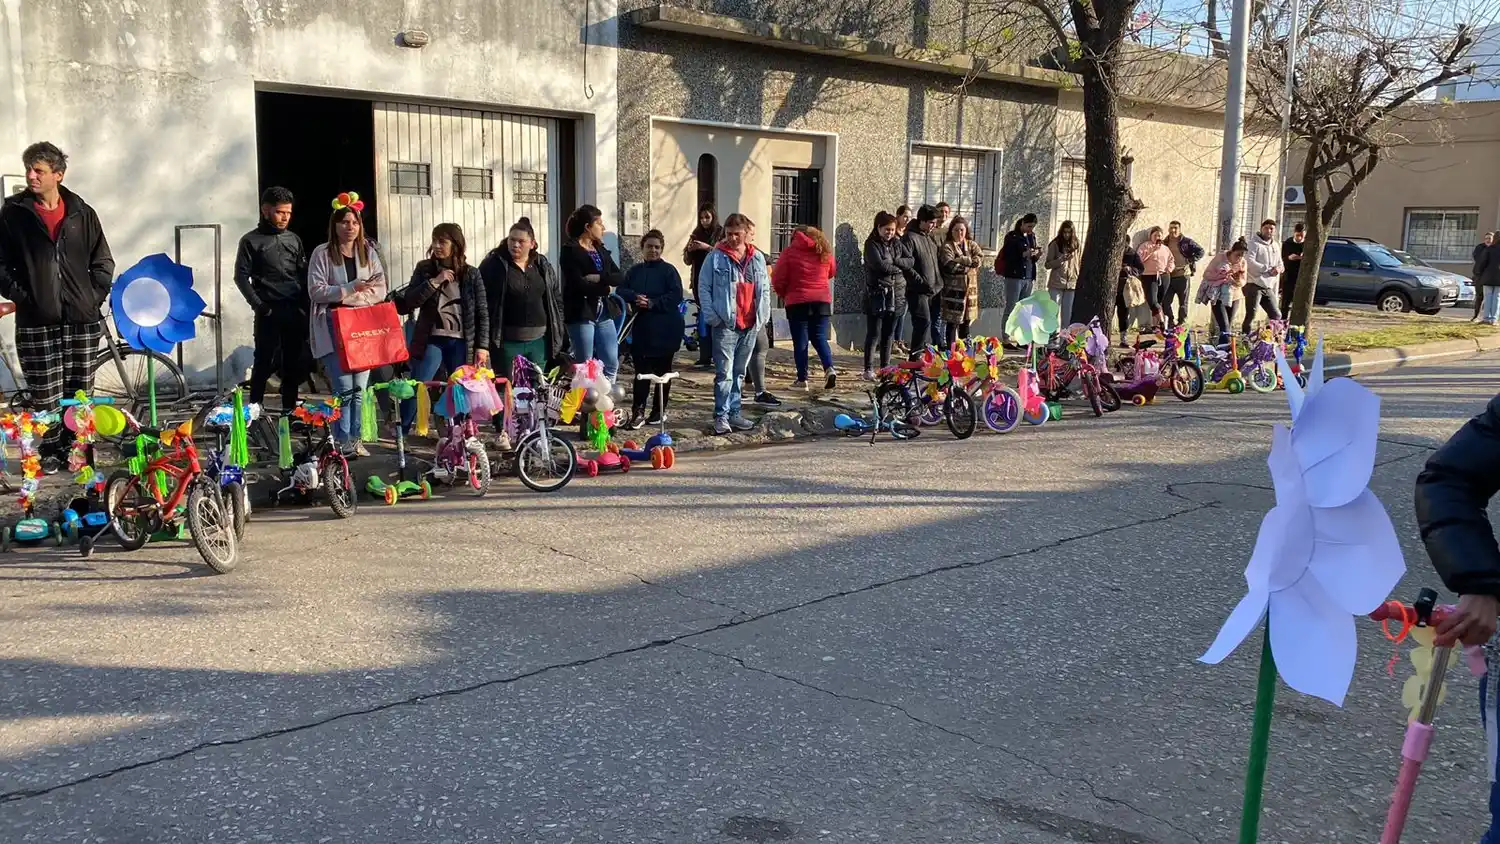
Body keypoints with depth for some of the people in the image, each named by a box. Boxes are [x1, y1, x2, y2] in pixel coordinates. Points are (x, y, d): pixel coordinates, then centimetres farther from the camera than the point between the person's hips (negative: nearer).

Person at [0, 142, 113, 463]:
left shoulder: (82, 213, 7)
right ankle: (50, 450, 14)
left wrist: (95, 296, 2)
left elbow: (104, 262, 12)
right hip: (36, 321, -1)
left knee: (80, 391, 4)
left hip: (82, 319, 1)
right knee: (45, 394, 0)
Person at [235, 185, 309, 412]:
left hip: (295, 311, 4)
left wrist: (305, 305, 2)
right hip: (269, 311, -4)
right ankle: (254, 408, 2)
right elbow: (241, 276, -2)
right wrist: (259, 305, -10)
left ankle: (289, 408, 13)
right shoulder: (251, 240, 2)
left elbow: (304, 274, 15)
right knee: (265, 361, -5)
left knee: (294, 362, 5)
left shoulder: (294, 239, 15)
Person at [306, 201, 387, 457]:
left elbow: (380, 290, 6)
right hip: (333, 327, -4)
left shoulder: (369, 252, 11)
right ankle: (342, 441, -4)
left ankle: (355, 438, 12)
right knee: (344, 387, -10)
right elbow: (316, 291, -7)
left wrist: (352, 299, -10)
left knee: (360, 387, 4)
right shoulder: (322, 253, 0)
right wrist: (351, 288, -16)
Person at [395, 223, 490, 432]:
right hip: (430, 340, 0)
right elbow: (409, 301, -5)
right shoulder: (424, 269, 5)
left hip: (461, 343, 0)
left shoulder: (471, 274, 4)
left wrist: (482, 346, -2)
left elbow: (482, 313, 4)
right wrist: (434, 282, -14)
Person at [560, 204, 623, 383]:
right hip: (581, 314, -7)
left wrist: (598, 278, -13)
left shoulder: (600, 249, 15)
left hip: (604, 313, 7)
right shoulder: (570, 250, -6)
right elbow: (579, 284, -17)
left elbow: (618, 277, 5)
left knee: (612, 364, 6)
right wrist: (605, 288, -4)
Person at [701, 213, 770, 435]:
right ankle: (721, 416, -3)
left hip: (750, 325, 4)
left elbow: (765, 289, 14)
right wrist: (713, 316, -10)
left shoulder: (757, 258, 9)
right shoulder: (716, 257, -3)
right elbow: (704, 287, -3)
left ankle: (734, 413, 20)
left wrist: (762, 315, 4)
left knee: (739, 372, 12)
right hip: (726, 325, -4)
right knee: (725, 372, -7)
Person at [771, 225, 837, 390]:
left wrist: (784, 295, 12)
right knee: (819, 338, 11)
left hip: (797, 302, -3)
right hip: (822, 301, 3)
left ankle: (802, 380, 3)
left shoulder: (789, 252, -4)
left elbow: (777, 279, -5)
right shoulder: (824, 252, 7)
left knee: (800, 341, 4)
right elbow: (832, 272, 23)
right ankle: (829, 368, -10)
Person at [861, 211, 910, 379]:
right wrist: (898, 268, -5)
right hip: (877, 294, -5)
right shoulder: (872, 244, -4)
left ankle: (885, 368, 16)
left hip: (896, 293, 5)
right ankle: (868, 369, 0)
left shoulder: (897, 243, 13)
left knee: (889, 333, 9)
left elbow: (910, 261, 5)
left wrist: (894, 261, -11)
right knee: (874, 333, -4)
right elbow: (879, 264, -18)